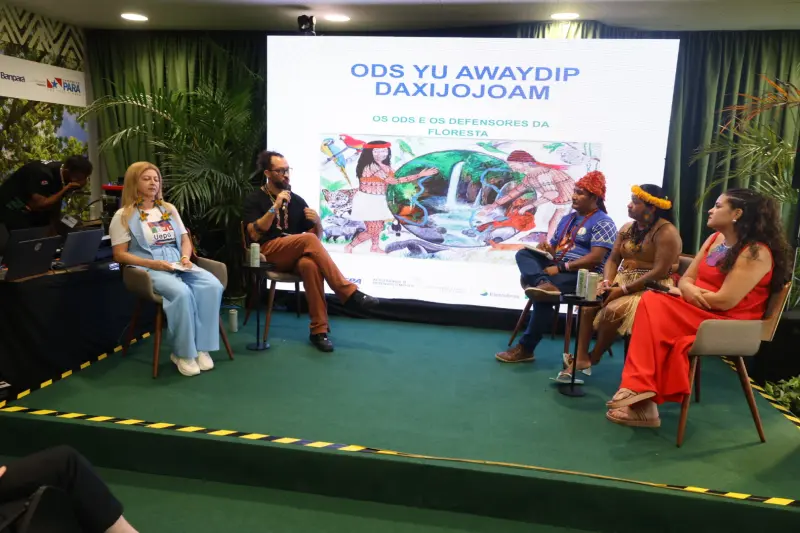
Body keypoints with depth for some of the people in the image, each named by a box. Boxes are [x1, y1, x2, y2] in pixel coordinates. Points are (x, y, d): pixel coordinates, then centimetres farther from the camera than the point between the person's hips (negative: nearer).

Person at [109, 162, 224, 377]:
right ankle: (183, 353, -20)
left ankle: (202, 347, -19)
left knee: (213, 286, -25)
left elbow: (185, 239, 19)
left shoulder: (169, 209, 19)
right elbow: (120, 255, -3)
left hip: (178, 265, 5)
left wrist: (185, 257, -4)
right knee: (181, 292, -36)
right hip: (148, 269, -5)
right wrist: (152, 263, -16)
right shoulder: (124, 216, 3)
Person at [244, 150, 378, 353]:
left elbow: (317, 236, 15)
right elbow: (255, 235, -9)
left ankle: (319, 330, -33)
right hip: (269, 253, -3)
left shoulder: (297, 200, 15)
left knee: (310, 264, -35)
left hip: (295, 257, 3)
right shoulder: (254, 199, 7)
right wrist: (275, 207, -14)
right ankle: (349, 293, -31)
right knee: (308, 240, -31)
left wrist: (317, 222, -7)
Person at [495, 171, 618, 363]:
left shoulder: (602, 223, -4)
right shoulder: (567, 219, 22)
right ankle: (543, 283, -46)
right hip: (558, 268, 8)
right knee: (523, 254, -16)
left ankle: (526, 348, -20)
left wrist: (560, 268, -20)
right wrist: (547, 250, -4)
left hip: (583, 275, -8)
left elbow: (596, 258, -16)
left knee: (542, 295, -31)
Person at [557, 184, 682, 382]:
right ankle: (581, 357, -19)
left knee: (613, 310, -31)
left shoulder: (666, 232, -13)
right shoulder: (627, 228, 12)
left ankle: (593, 358, -9)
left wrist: (623, 289, -22)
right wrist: (606, 282, -12)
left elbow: (660, 272, -20)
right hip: (621, 283, 8)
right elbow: (613, 259, 10)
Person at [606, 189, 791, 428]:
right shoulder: (714, 239, 12)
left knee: (653, 305, -26)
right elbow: (686, 279, 12)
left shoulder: (755, 252, -14)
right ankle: (643, 402, -25)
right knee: (651, 303, -21)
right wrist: (688, 290, -13)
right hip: (699, 313, 8)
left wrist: (682, 292, -8)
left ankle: (641, 389, -20)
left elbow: (725, 301, -21)